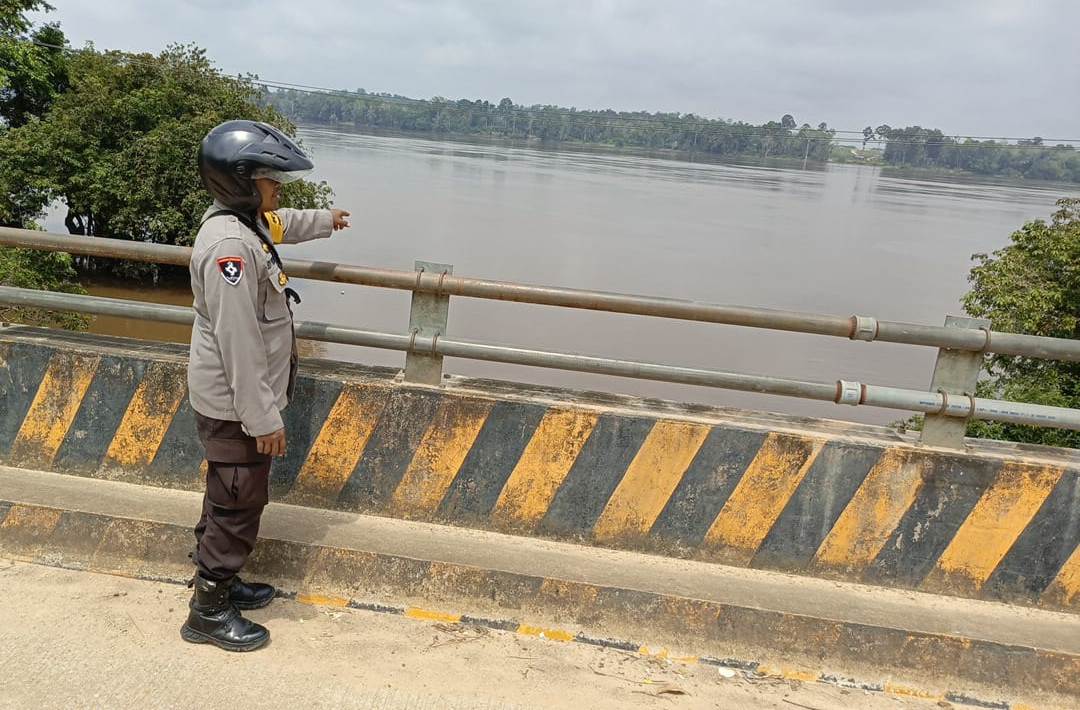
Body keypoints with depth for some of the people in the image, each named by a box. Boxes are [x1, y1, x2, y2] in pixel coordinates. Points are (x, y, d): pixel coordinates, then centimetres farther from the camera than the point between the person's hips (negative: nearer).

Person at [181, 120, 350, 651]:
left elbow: (281, 224, 32)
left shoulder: (247, 222, 5)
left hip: (235, 400, 10)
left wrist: (325, 220, 50)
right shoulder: (230, 246, -27)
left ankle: (220, 580, 39)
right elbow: (239, 343, -28)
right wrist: (263, 418, -24)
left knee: (229, 497, 22)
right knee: (239, 503, 2)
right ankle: (208, 612, 17)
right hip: (235, 405, -10)